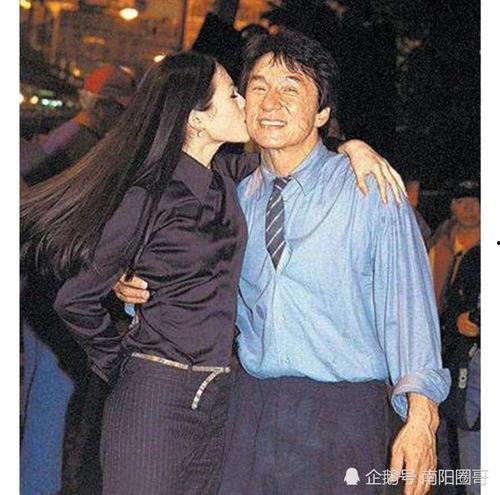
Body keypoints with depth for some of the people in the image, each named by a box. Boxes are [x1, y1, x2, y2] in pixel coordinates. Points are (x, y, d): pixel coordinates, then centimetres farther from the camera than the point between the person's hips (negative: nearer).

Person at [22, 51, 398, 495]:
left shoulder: (224, 179, 7)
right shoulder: (146, 197, -13)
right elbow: (76, 299, -6)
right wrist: (120, 366, 4)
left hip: (216, 403, 7)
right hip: (154, 398, -7)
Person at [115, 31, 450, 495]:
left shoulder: (372, 190, -4)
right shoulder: (238, 197, 11)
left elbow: (406, 303, -11)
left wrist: (420, 413, -22)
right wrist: (134, 286, 2)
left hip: (339, 416, -4)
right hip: (247, 406, 4)